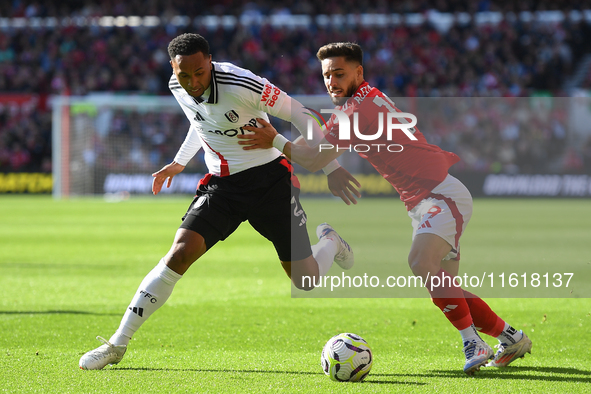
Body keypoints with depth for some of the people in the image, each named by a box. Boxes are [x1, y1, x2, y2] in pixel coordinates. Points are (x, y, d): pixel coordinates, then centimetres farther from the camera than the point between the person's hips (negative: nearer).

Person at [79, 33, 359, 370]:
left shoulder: (240, 85, -24)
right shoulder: (178, 88, -5)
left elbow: (300, 115, -15)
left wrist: (332, 168, -13)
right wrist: (179, 163, 26)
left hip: (269, 178, -4)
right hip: (221, 183, 4)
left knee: (305, 280, -1)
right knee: (180, 253, -17)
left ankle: (331, 243, 37)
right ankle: (117, 344, -12)